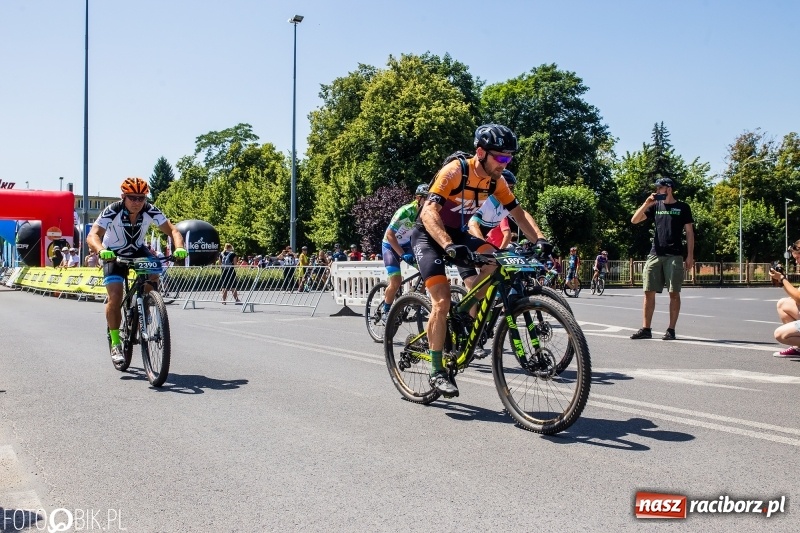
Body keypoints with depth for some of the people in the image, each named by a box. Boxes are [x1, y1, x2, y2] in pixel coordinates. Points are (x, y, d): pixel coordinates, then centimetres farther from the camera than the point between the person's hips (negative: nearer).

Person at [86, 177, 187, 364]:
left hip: (138, 251, 3)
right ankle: (115, 344, -6)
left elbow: (172, 230, -26)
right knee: (115, 297, -18)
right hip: (114, 254, -3)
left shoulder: (150, 211, -22)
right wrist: (101, 251, -60)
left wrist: (179, 247, -47)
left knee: (154, 275, -26)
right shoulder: (112, 211, -29)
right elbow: (92, 236, -38)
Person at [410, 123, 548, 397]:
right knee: (442, 302, -18)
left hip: (457, 233, 6)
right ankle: (436, 371, -5)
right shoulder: (454, 172, -26)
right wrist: (448, 246, -51)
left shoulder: (496, 181, -6)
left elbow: (518, 212, -3)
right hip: (428, 234, -6)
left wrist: (540, 238, -21)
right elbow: (428, 212, -36)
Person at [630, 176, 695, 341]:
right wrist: (646, 204, -5)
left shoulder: (683, 207, 5)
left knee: (674, 293, -1)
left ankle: (671, 329, 4)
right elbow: (634, 220, 8)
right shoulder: (655, 206, 13)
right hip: (655, 254, 3)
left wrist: (690, 256, -4)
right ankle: (646, 329, 5)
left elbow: (689, 232, 3)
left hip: (674, 256, -3)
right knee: (649, 292, 0)